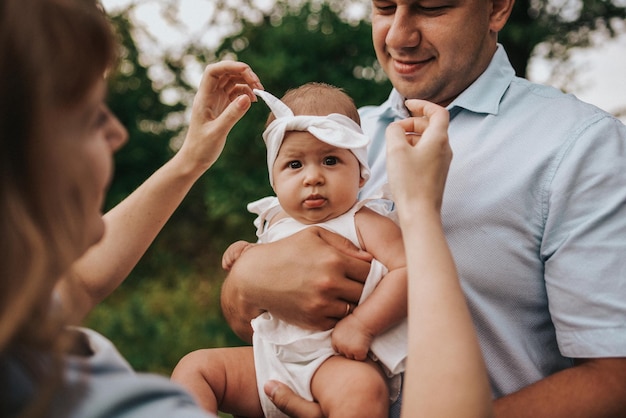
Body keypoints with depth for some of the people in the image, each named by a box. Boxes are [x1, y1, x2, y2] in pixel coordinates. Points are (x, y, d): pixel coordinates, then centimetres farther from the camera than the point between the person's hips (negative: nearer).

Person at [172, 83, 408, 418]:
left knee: (362, 388, -38)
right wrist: (248, 257, 9)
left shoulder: (364, 224, -4)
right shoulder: (275, 224, 15)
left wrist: (361, 324, -24)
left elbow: (407, 270, -17)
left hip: (336, 360, -6)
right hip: (269, 357, 6)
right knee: (194, 367, -3)